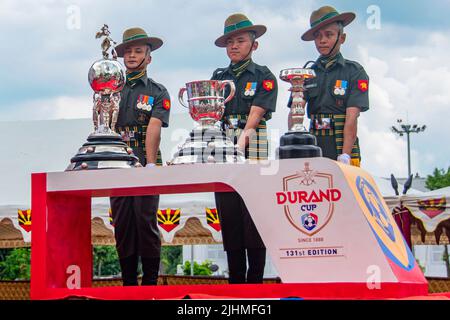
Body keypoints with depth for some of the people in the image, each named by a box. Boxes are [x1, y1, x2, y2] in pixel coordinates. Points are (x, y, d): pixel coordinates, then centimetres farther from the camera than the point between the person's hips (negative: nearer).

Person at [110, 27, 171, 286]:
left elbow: (154, 128, -8)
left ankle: (151, 283, -1)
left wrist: (151, 164, -20)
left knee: (146, 223, -8)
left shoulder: (157, 92, 7)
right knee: (122, 225, 3)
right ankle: (129, 285, 9)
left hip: (145, 166, -3)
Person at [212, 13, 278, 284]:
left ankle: (255, 283, 1)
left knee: (253, 220, -5)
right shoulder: (219, 78, 16)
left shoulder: (264, 77, 3)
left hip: (253, 151, -4)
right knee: (228, 220, 5)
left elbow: (255, 115, -11)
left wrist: (240, 144, -28)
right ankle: (235, 284, 11)